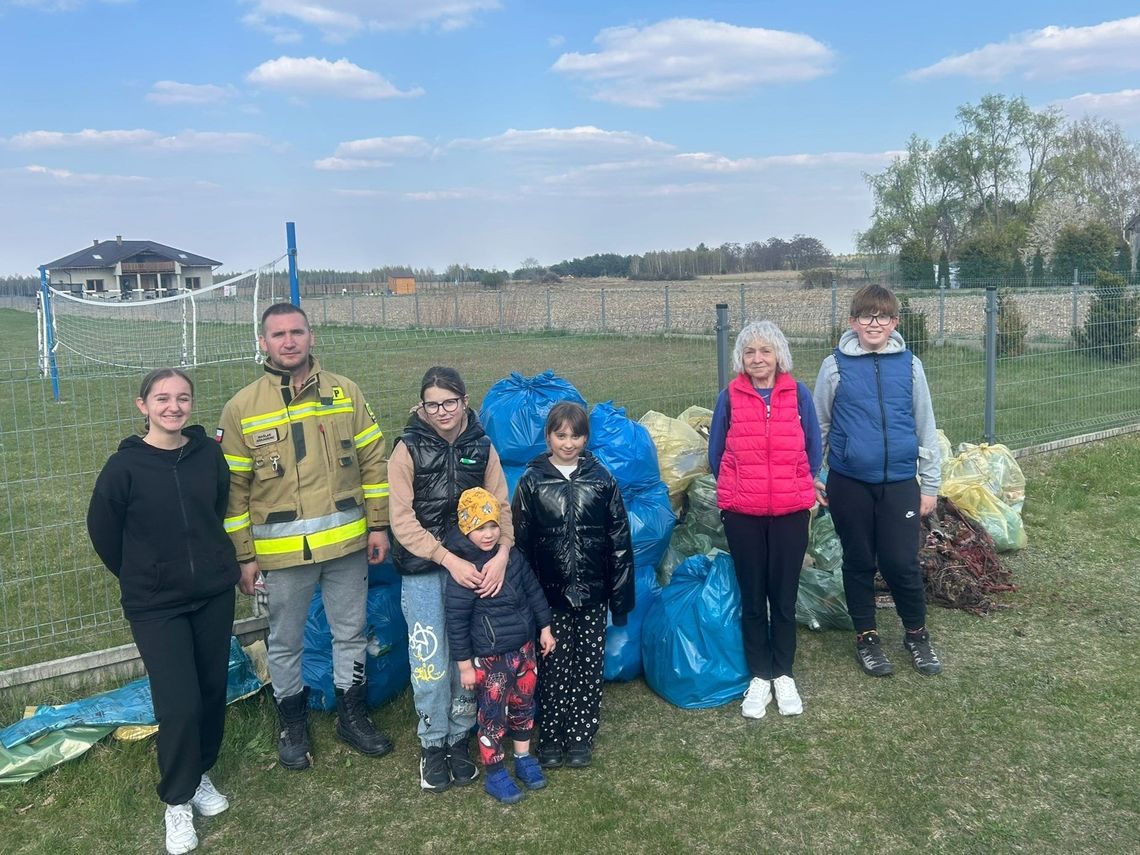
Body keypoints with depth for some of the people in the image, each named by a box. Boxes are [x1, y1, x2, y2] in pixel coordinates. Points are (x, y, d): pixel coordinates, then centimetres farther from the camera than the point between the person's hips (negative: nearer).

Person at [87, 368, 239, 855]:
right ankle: (177, 800, 18)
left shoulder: (209, 453, -5)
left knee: (212, 691, 13)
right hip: (155, 606, -3)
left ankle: (201, 773, 38)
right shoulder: (125, 465, -13)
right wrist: (140, 576, 9)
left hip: (215, 594, 3)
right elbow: (103, 531, -1)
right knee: (179, 705, -6)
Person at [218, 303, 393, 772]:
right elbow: (234, 487, -3)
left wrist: (378, 525, 3)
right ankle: (292, 724, 34)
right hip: (283, 551, -1)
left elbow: (373, 461, 5)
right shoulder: (241, 408, -6)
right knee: (285, 643, 14)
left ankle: (352, 715, 34)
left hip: (348, 542, 2)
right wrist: (243, 555, -3)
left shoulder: (345, 393, 0)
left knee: (351, 633, 15)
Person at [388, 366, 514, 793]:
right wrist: (449, 559, -17)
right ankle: (432, 745, 20)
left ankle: (459, 738, 27)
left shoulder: (482, 448, 3)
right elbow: (402, 520, -9)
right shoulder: (409, 449, -5)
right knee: (430, 661, 1)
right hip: (423, 571, -2)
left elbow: (500, 506, 1)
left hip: (473, 568, 2)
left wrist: (501, 553, -17)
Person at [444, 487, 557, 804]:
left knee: (524, 704, 18)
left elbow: (533, 589, 10)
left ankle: (523, 758, 38)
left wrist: (544, 628, 12)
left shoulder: (512, 555, -2)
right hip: (489, 657, -6)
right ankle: (494, 775, 22)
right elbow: (456, 622, -16)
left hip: (523, 646, 6)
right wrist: (465, 665, -13)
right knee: (493, 714, 5)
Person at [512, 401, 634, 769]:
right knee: (552, 667, 6)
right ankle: (551, 735, 22)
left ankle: (581, 735, 24)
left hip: (592, 594, 1)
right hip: (550, 595, -1)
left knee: (589, 666, 8)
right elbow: (520, 541, 1)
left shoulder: (601, 479, 0)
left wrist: (621, 595, 2)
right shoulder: (532, 481, -1)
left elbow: (620, 541, 3)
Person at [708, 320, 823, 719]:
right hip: (742, 513, 0)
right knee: (752, 598, 9)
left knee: (784, 596, 9)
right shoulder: (730, 396, -2)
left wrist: (800, 487, 12)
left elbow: (813, 449, 9)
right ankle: (759, 676, 22)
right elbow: (716, 452, 9)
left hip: (791, 510, 0)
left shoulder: (798, 394, -1)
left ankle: (783, 674, 24)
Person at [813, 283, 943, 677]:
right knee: (859, 562, 12)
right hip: (849, 483, 0)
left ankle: (917, 633, 26)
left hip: (899, 482, 0)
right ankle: (866, 637, 29)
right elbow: (818, 425, 7)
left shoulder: (909, 365, 1)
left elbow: (925, 427, 7)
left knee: (902, 563, 1)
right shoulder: (835, 366, -1)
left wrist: (930, 484, 8)